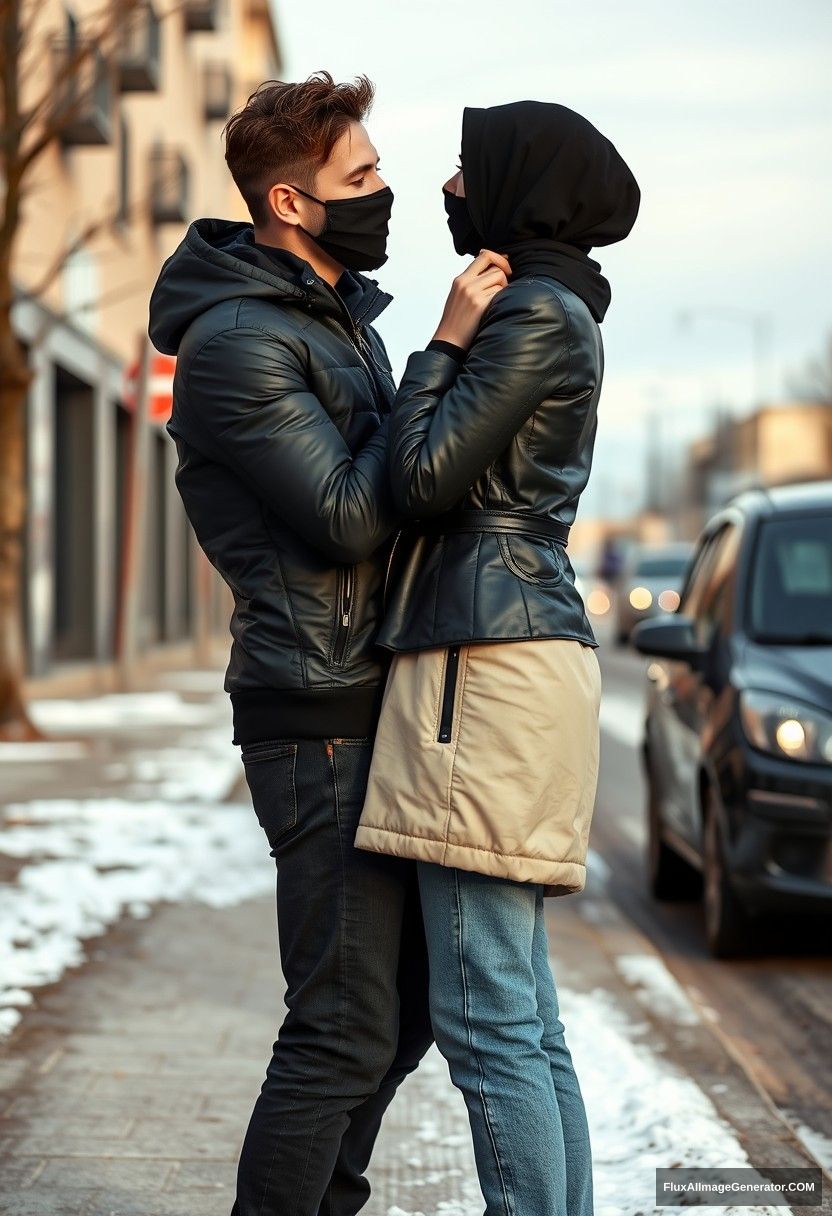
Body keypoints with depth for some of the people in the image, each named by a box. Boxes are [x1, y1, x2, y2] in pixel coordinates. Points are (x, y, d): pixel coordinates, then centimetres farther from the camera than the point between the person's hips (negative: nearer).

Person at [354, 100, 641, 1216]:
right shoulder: (544, 312, 23)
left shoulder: (537, 312, -8)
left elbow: (425, 478, -12)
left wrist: (443, 346, -2)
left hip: (490, 663, -11)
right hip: (514, 657, 11)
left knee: (485, 1016, -10)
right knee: (525, 1016, 10)